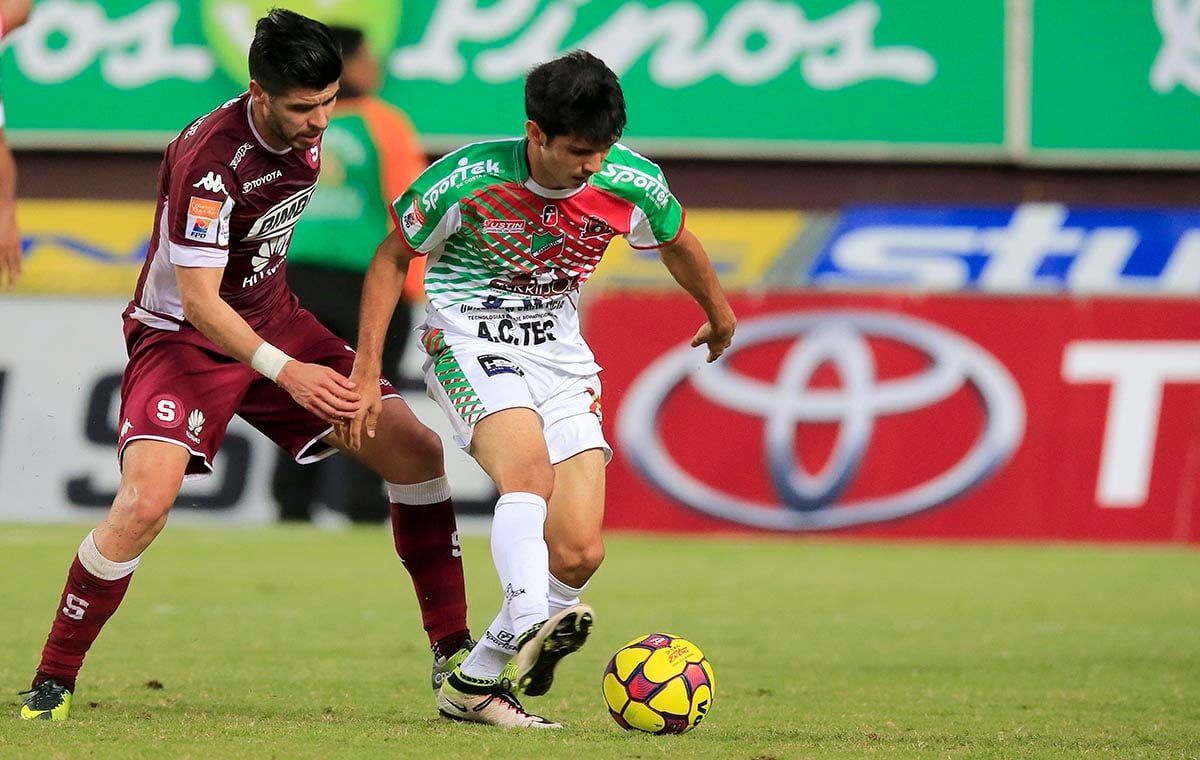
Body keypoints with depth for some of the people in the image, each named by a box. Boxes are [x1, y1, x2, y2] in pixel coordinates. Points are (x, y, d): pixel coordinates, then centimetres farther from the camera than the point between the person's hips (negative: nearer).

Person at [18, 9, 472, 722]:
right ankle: (54, 682, -10)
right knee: (145, 502, -27)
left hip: (274, 321, 7)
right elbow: (198, 300, -30)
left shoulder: (308, 130, -5)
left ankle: (455, 652, 10)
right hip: (181, 336, -7)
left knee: (417, 451, -2)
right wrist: (285, 371, -39)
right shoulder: (209, 157, -29)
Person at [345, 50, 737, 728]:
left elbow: (678, 243, 13)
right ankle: (533, 627, -53)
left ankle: (475, 683, 7)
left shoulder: (632, 184, -11)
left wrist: (719, 315, 30)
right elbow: (394, 258, -3)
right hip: (468, 341, -4)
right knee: (529, 468, -35)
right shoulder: (467, 179, -19)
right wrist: (366, 371, -7)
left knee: (581, 552, -7)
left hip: (561, 354, 4)